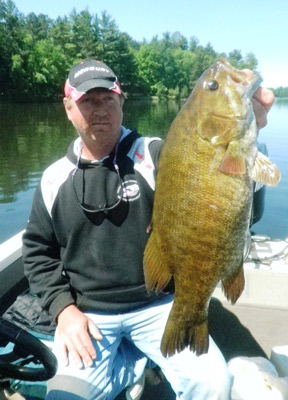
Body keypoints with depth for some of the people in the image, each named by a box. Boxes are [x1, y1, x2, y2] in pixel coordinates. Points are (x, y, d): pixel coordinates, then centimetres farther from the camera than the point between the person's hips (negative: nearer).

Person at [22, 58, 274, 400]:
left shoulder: (155, 154, -7)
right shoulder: (54, 179, 0)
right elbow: (38, 252, 7)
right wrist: (63, 308, -6)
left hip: (157, 305, -1)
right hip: (88, 313, 2)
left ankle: (134, 360, 13)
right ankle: (139, 363, 12)